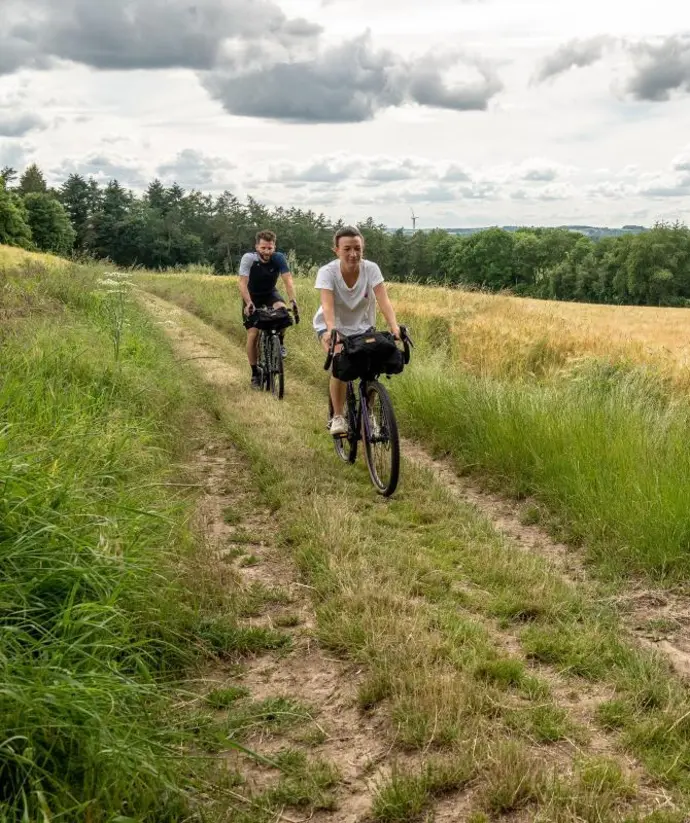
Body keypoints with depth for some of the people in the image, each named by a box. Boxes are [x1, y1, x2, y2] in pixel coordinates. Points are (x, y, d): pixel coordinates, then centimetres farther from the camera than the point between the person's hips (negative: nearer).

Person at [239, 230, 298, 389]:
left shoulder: (279, 258, -23)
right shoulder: (248, 258, -27)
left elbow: (288, 280, -30)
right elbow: (243, 283, -33)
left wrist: (293, 300, -46)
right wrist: (249, 303, -48)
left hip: (270, 294, 1)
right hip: (252, 297, -1)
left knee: (282, 309, -33)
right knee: (253, 335, -9)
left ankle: (280, 343, -7)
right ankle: (255, 374, 6)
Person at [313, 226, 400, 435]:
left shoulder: (371, 269, -19)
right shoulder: (327, 272, -24)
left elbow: (383, 300, -29)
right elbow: (327, 305, -37)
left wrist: (395, 327, -45)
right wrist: (331, 330, -55)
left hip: (361, 325, 2)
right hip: (332, 325, -2)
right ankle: (337, 417, -10)